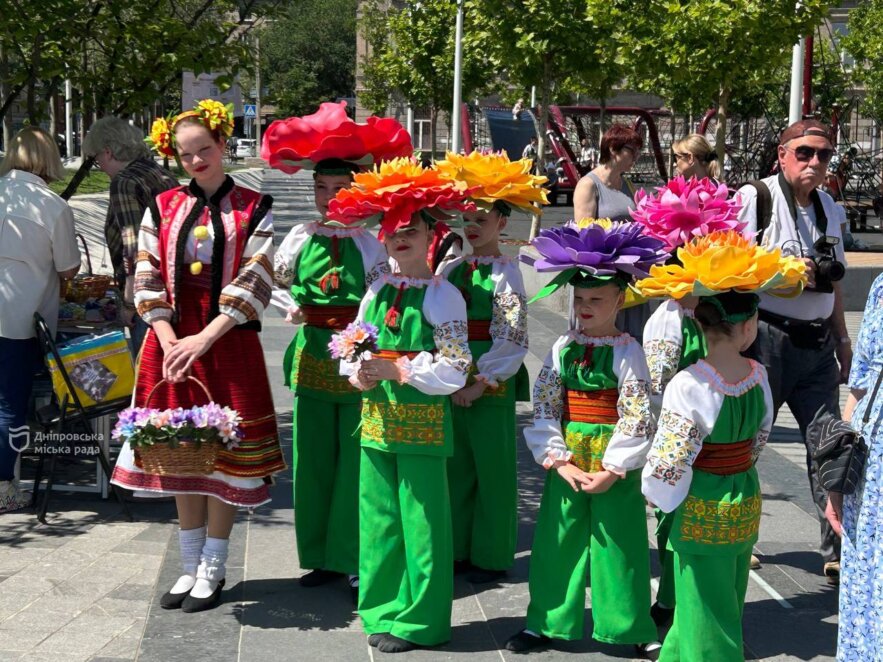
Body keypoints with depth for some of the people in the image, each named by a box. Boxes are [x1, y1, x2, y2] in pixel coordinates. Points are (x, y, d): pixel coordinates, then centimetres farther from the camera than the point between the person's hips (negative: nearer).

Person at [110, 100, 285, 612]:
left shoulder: (253, 209, -1)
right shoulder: (163, 208, 8)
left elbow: (255, 283, -9)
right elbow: (148, 280, 4)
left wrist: (203, 339, -17)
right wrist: (171, 343, -10)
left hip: (229, 344, -3)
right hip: (171, 343, 3)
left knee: (224, 455, 1)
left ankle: (213, 570, 14)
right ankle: (191, 566, 21)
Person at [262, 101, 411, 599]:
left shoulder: (367, 243, -2)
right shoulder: (300, 239, 7)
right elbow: (273, 283, 18)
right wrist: (292, 309, 2)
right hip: (312, 353, 4)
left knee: (356, 459, -2)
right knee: (314, 458, 9)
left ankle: (356, 561, 8)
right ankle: (323, 556, 21)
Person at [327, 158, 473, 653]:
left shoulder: (443, 295, -6)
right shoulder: (376, 292, 10)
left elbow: (454, 370, -11)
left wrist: (397, 369, -15)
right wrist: (359, 373, -5)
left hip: (422, 422, -6)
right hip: (377, 420, 6)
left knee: (422, 520, -1)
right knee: (378, 518, 11)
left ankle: (419, 620, 11)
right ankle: (383, 610, 25)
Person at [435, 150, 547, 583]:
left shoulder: (506, 273, -8)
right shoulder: (453, 269, 9)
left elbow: (512, 340, -13)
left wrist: (481, 382, -15)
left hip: (492, 381, -6)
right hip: (454, 379, 6)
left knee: (492, 467, 3)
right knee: (456, 463, 13)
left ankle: (491, 556, 14)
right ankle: (459, 548, 25)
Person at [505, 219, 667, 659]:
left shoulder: (628, 352, -7)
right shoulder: (563, 348, 3)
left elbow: (637, 418, -10)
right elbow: (543, 409, 1)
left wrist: (612, 470, -14)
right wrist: (559, 461, -8)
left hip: (613, 463, -3)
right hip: (567, 461, 4)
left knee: (618, 542, 3)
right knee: (557, 540, 10)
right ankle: (547, 621, 24)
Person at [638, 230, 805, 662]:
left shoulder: (688, 386, -23)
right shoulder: (759, 375, -7)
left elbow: (669, 464, -21)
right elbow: (760, 440, 6)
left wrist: (656, 493, -2)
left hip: (701, 511, -5)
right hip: (746, 504, 6)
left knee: (704, 609, 7)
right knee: (726, 605, 20)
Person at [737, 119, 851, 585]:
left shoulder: (829, 207, 14)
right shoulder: (755, 197, -7)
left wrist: (842, 339, 23)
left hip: (816, 344, 6)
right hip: (766, 338, -6)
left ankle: (838, 554, 9)